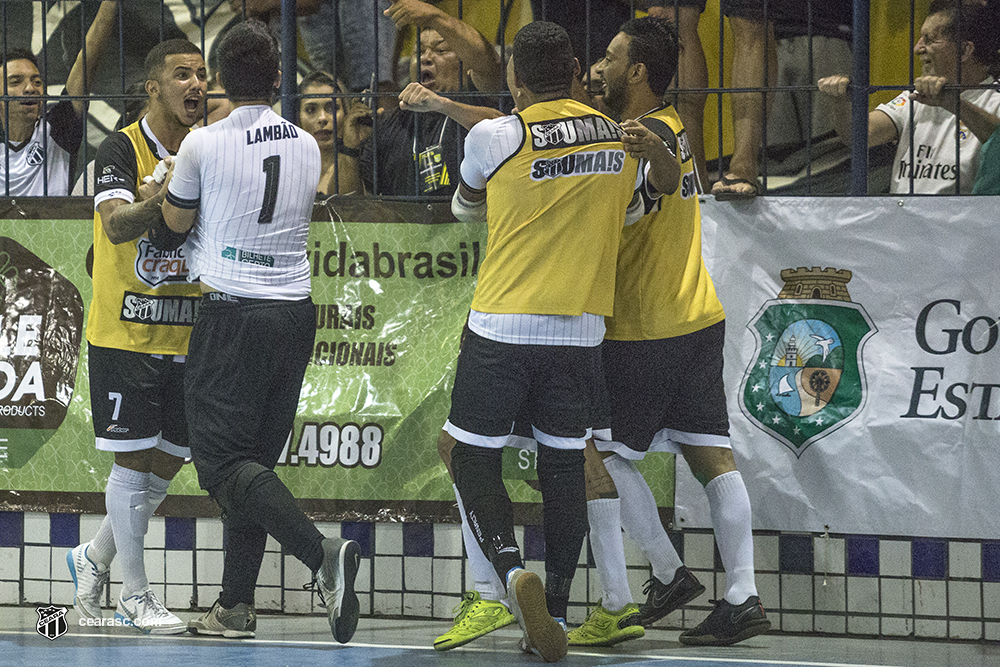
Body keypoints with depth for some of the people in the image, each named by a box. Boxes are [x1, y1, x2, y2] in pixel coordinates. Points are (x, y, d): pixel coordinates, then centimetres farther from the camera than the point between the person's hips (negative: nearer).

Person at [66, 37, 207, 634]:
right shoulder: (124, 149, -10)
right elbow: (116, 225, -24)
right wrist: (159, 199, -43)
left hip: (187, 334, 6)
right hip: (125, 332, -6)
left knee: (167, 463, 10)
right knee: (133, 461, -4)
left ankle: (94, 558, 30)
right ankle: (135, 594, 6)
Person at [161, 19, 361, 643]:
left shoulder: (204, 144, -9)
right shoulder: (307, 146, 6)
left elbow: (177, 220, 7)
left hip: (233, 315, -6)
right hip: (296, 310, 6)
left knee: (224, 460, -5)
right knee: (255, 457, 11)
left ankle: (322, 550, -24)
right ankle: (237, 604, 10)